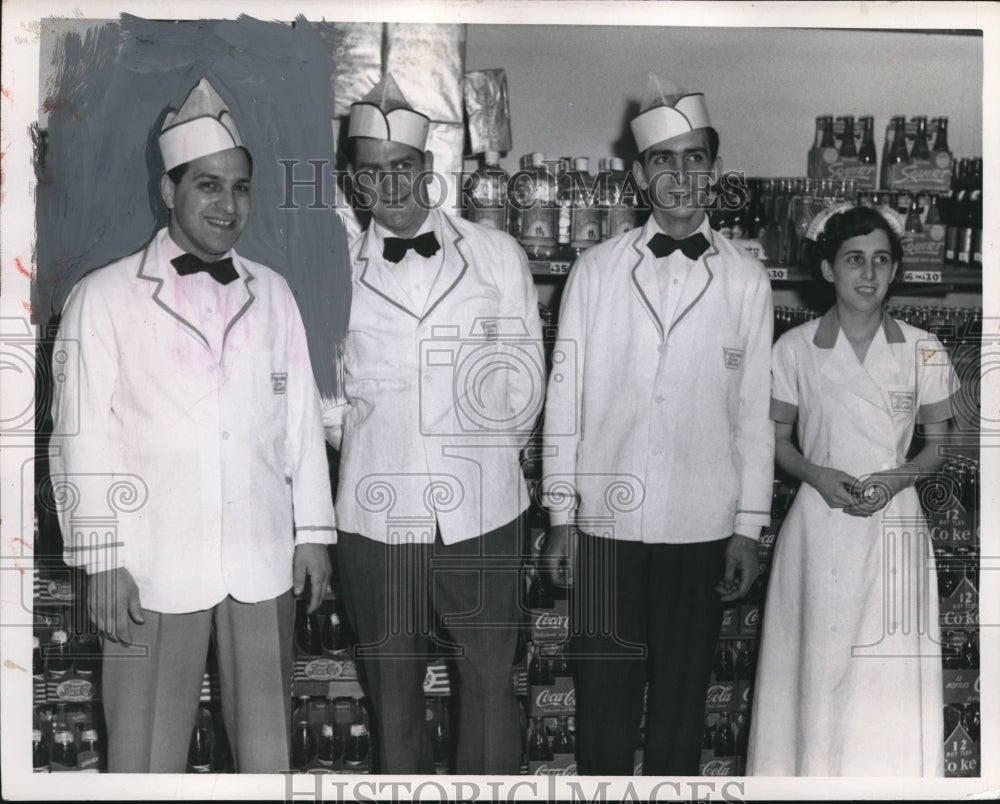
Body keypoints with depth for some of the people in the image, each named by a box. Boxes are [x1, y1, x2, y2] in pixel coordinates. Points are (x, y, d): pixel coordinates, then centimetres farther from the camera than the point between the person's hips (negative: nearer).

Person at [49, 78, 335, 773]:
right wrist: (101, 560, -5)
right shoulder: (104, 297, -1)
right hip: (153, 566, -3)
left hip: (264, 562, 3)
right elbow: (82, 437, -2)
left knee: (267, 745, 12)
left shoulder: (273, 294, 9)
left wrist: (313, 533, 8)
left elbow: (301, 416, 10)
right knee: (148, 748, 4)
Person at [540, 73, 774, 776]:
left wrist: (750, 527, 1)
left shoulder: (747, 281, 2)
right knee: (605, 697, 7)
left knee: (682, 698, 12)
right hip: (606, 521, 0)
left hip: (701, 529, 1)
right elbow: (565, 397, 2)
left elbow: (754, 410, 3)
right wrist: (560, 516, 1)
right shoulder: (595, 270, 1)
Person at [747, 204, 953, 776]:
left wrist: (897, 478, -10)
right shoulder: (795, 348, -1)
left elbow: (938, 444, 9)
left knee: (892, 681, 1)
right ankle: (813, 777, 22)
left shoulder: (924, 352, 1)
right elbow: (778, 439, 7)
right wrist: (817, 474, -12)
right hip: (820, 529, 0)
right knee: (817, 671, 4)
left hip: (895, 530, 1)